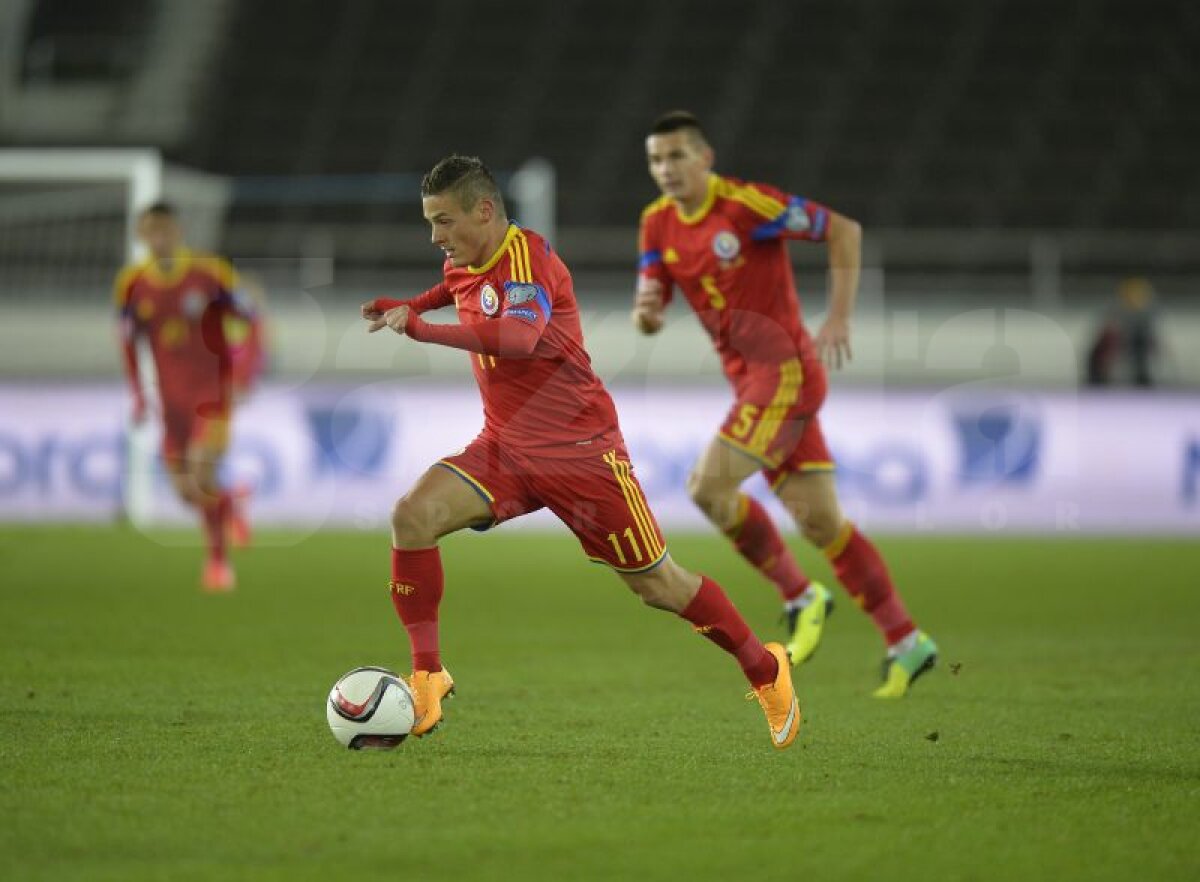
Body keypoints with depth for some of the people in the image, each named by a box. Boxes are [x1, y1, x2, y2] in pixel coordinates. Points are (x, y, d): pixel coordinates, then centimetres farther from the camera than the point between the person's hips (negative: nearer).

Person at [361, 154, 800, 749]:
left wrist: (420, 329, -38)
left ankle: (765, 671, 24)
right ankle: (426, 679, -14)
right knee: (412, 515, -19)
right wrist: (414, 304, 16)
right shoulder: (462, 265, 6)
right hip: (503, 448, 7)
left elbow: (519, 336, -40)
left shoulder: (528, 257, -20)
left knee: (656, 585, 2)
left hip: (580, 448, -7)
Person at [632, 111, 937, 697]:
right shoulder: (657, 224, 7)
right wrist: (646, 309, -17)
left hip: (784, 368, -7)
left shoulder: (747, 205, -14)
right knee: (819, 520, 5)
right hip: (749, 379, 7)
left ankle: (800, 597, 1)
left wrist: (839, 318, -13)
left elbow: (843, 229, -9)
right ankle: (905, 642, 12)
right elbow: (649, 320, 7)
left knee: (708, 487, -17)